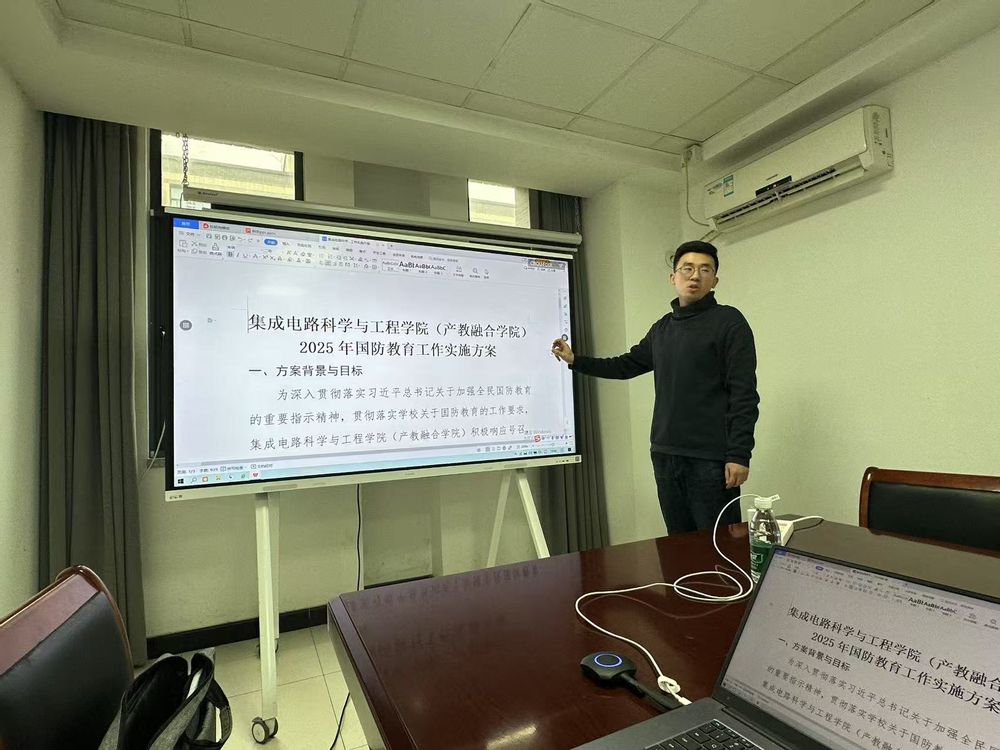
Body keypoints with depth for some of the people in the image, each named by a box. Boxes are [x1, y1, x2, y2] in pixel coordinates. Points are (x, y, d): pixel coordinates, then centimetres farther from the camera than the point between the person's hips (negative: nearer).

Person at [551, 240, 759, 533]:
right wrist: (575, 360, 17)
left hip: (711, 458, -6)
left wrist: (739, 454, -16)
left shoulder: (729, 321, -4)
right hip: (665, 456, 6)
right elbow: (627, 365, 23)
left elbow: (744, 394, -10)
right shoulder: (662, 328, 15)